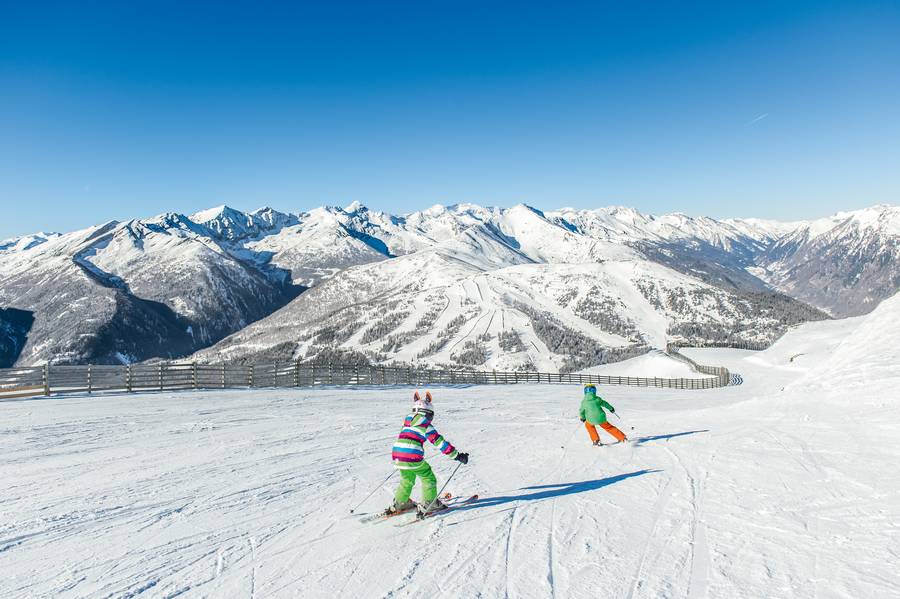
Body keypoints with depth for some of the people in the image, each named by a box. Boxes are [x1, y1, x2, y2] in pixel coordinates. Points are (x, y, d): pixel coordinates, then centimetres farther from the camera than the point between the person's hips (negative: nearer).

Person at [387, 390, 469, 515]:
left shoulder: (407, 422, 19)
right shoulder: (426, 426, -1)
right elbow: (440, 443, -2)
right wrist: (457, 455, 3)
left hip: (397, 454, 7)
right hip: (413, 457, -7)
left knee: (407, 480, 27)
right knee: (428, 478, 14)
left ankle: (399, 504, 31)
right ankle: (429, 503, 19)